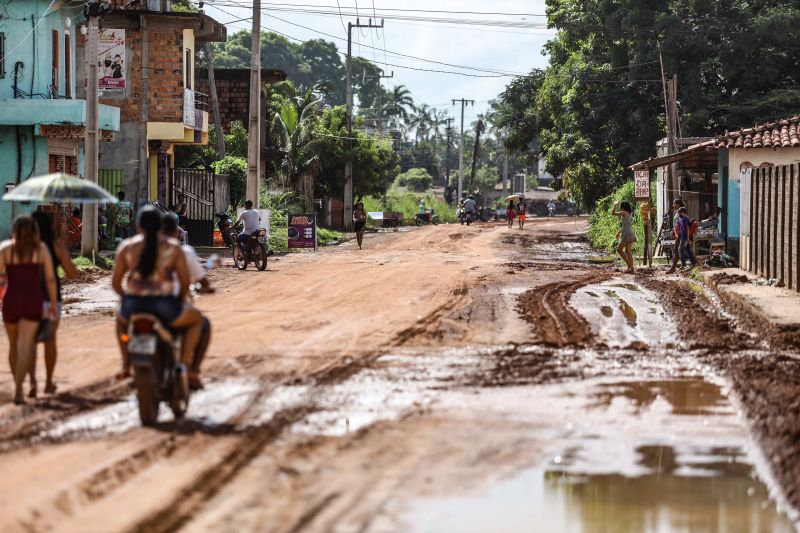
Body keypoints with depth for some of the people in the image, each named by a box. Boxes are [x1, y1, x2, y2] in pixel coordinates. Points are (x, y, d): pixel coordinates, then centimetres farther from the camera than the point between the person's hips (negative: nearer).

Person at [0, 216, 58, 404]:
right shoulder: (41, 248, 1)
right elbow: (50, 278, 0)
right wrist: (53, 305, 8)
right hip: (33, 302, -1)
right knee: (25, 346, -8)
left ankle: (18, 385, 33)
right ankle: (18, 390, -24)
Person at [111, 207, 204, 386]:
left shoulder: (126, 247, 6)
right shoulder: (172, 247, 2)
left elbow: (115, 283, 7)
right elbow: (185, 282, 2)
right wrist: (179, 300, 22)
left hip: (133, 306, 2)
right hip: (164, 307, -2)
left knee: (121, 317, 39)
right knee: (197, 318, 26)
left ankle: (126, 365, 34)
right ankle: (185, 365, 11)